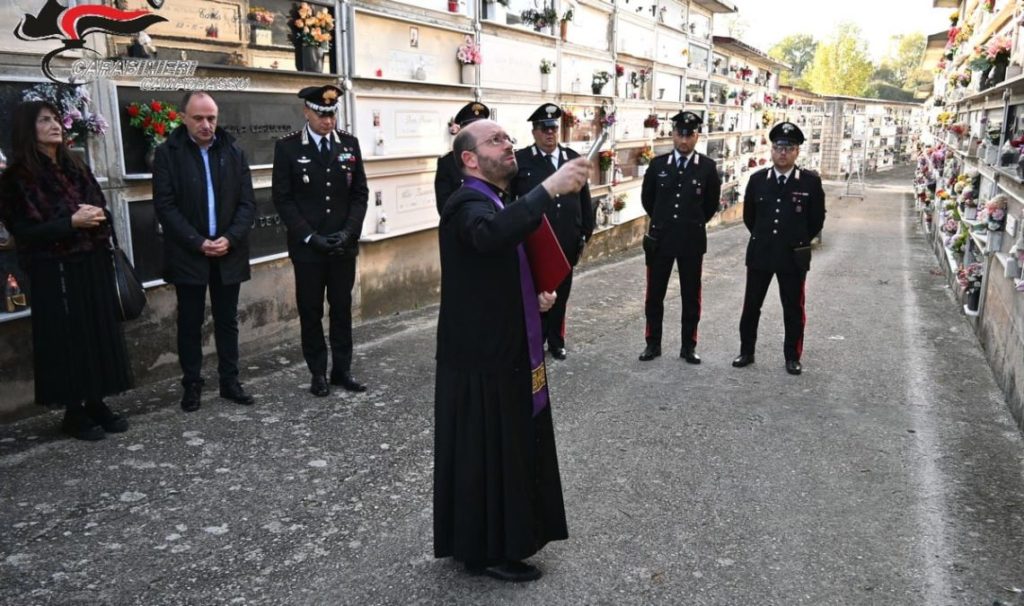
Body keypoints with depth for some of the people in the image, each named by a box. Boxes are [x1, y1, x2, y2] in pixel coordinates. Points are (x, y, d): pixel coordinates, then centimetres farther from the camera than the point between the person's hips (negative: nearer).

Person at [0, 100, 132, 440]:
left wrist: (96, 217, -8)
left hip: (92, 266, 6)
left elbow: (100, 208, 15)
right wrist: (71, 223, -19)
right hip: (55, 272, -6)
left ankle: (96, 403, 19)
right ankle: (73, 413, 11)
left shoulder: (75, 168, 12)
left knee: (99, 333, 7)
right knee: (67, 339, 0)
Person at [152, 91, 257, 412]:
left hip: (228, 253, 3)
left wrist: (230, 238, -12)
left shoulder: (234, 152, 5)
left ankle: (230, 381, 20)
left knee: (227, 321, 10)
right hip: (188, 254, -2)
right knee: (190, 323, 7)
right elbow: (165, 205, -8)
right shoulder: (167, 153, -3)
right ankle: (192, 385, 17)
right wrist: (197, 242, -16)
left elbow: (247, 202, 2)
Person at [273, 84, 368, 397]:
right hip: (307, 246, -2)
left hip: (344, 244, 3)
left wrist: (348, 232, -8)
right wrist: (310, 236, -13)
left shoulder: (349, 143, 4)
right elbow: (282, 198, -5)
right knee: (310, 311, 6)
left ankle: (342, 369, 20)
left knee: (342, 308, 9)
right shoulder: (287, 147, -4)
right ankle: (318, 373, 17)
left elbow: (360, 192, 5)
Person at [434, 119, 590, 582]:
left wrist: (539, 295, 5)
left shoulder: (504, 203, 13)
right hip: (482, 355, -10)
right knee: (484, 450, 3)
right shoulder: (467, 204, -18)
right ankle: (484, 549, 20)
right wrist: (550, 188, -45)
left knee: (512, 445, 19)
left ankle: (508, 533, 36)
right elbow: (491, 235, -44)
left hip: (509, 349, 10)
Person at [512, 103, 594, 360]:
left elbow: (584, 199, 11)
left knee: (561, 294, 13)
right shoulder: (520, 160, -5)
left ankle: (556, 341, 28)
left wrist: (586, 232, 8)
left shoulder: (573, 158, 7)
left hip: (567, 243, 4)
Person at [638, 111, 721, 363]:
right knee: (655, 294, 7)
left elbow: (712, 203, 8)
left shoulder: (707, 167, -3)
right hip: (660, 238, 1)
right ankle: (653, 343, 19)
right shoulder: (658, 164, 0)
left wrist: (693, 223, 12)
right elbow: (647, 198, 13)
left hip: (692, 240, -1)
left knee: (691, 295, 8)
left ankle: (689, 346, 19)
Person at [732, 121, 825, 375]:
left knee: (793, 309, 7)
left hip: (794, 256, -2)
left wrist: (798, 241, 7)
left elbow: (817, 219, 3)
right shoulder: (757, 179, 1)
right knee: (751, 306, 9)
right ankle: (746, 352, 22)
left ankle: (792, 357, 19)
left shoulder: (811, 182, -5)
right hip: (759, 253, 2)